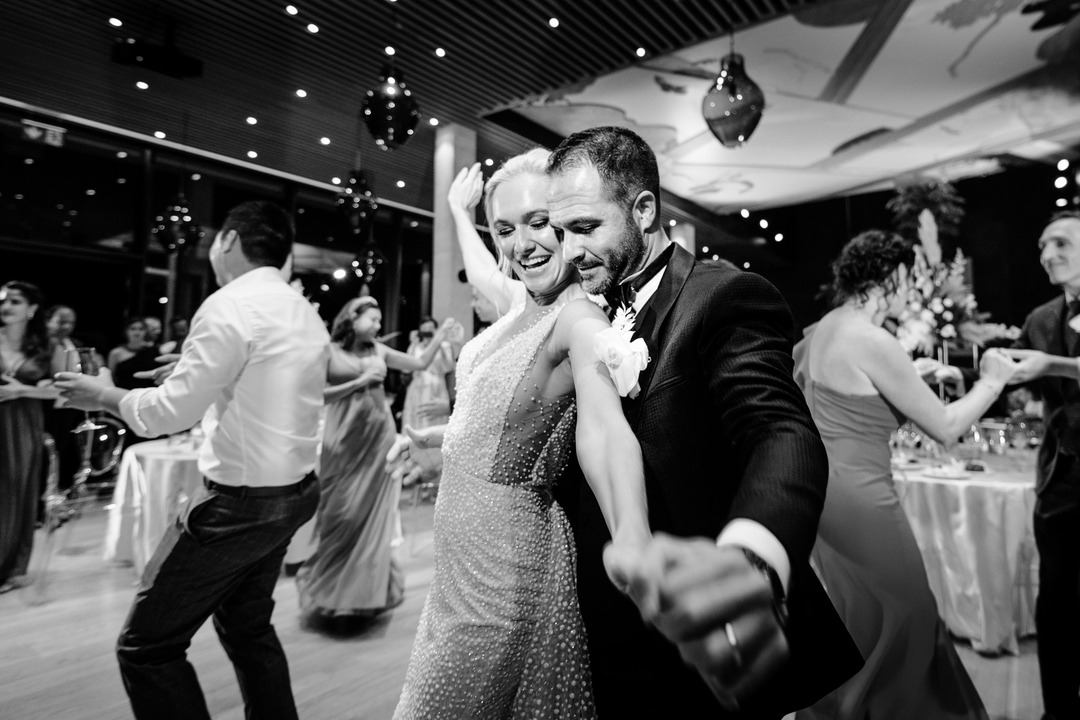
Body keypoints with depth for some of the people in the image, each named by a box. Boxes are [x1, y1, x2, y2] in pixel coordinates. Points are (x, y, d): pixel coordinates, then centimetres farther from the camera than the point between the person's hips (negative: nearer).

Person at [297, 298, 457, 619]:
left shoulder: (378, 351, 8)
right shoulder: (329, 351, -2)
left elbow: (420, 363, 11)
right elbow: (318, 395, -9)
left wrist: (441, 333, 5)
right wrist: (360, 381, -14)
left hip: (379, 437, 3)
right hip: (345, 440, -3)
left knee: (373, 515, 8)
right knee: (343, 517, 6)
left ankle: (367, 590, 23)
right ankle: (334, 590, 27)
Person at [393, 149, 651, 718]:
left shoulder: (579, 318, -21)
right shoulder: (521, 301, 3)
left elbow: (602, 424, -39)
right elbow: (480, 268, 26)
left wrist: (633, 544, -56)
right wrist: (459, 211, 43)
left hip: (504, 554, -8)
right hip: (466, 550, 8)